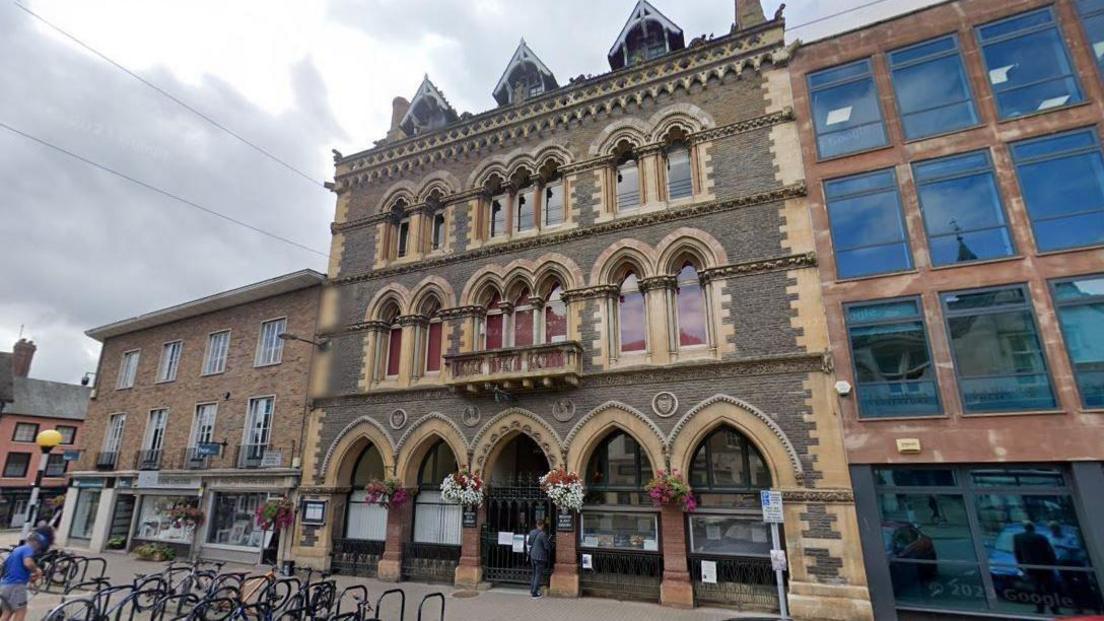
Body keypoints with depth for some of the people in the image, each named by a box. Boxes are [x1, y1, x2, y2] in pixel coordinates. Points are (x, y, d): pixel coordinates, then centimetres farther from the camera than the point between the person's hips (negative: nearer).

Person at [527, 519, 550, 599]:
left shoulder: (531, 532, 1)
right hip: (540, 557, -7)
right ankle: (534, 594, 9)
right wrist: (551, 545, 5)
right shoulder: (543, 534, -20)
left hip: (532, 555, 7)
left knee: (534, 574, 22)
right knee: (538, 575, 4)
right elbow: (547, 546, -15)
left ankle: (532, 589, 30)